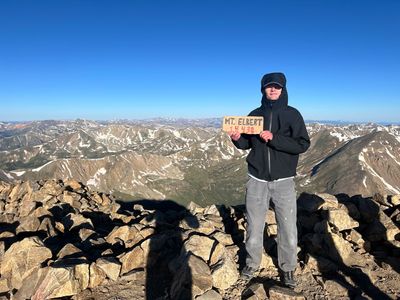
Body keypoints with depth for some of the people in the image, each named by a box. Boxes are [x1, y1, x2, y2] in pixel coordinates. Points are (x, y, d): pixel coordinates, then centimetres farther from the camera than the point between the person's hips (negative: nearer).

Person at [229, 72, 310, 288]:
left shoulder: (292, 114, -1)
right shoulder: (255, 115, 6)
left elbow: (303, 144, -10)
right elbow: (247, 143, 12)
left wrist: (274, 138, -21)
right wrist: (237, 138, -10)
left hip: (283, 181, -1)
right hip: (257, 179, 2)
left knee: (288, 228, 3)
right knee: (254, 225, 10)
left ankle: (287, 268, 26)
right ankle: (252, 263, 31)